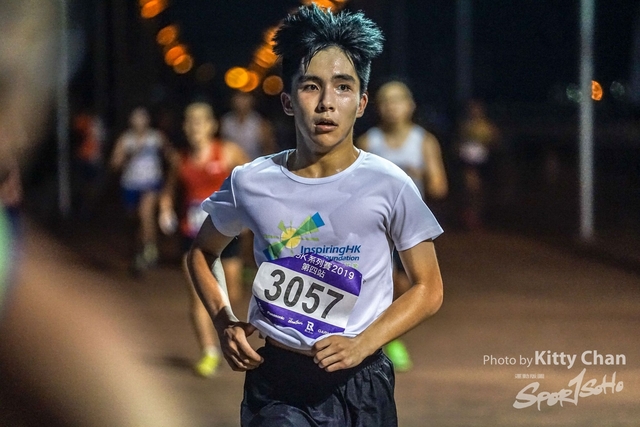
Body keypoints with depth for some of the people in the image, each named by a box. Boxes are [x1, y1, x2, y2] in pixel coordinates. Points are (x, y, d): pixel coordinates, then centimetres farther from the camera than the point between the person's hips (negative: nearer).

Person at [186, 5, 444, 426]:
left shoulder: (388, 186, -7)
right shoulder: (251, 184, -2)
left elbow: (428, 289, 0)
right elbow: (203, 252, 17)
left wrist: (362, 344, -14)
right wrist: (224, 321, 0)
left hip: (359, 381, 0)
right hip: (275, 381, 0)